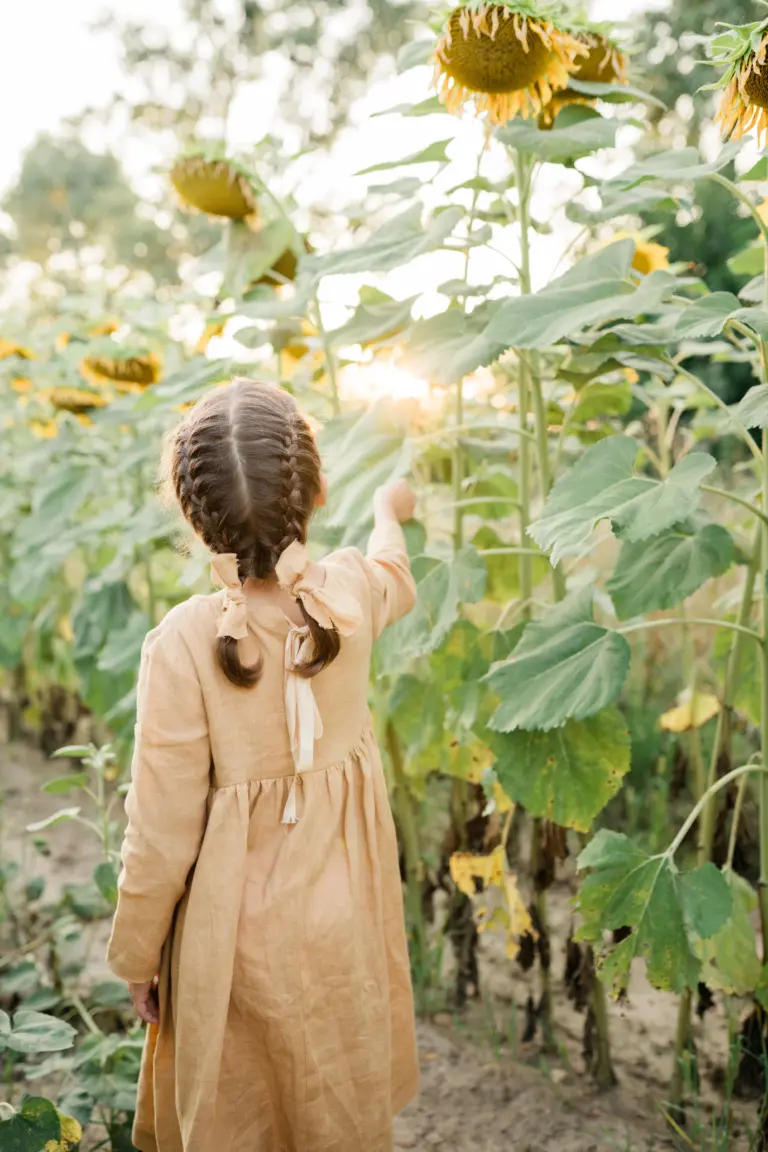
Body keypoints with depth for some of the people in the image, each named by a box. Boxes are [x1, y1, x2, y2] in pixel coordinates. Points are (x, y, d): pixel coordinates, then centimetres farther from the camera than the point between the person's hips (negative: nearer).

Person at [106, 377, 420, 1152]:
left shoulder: (182, 643, -26)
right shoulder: (352, 592, -15)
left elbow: (163, 833, -18)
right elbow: (397, 580, 13)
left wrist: (135, 957, -1)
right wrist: (387, 513, 35)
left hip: (237, 928, -3)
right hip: (343, 914, 3)